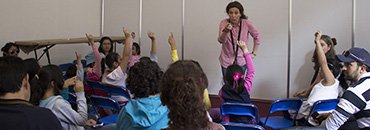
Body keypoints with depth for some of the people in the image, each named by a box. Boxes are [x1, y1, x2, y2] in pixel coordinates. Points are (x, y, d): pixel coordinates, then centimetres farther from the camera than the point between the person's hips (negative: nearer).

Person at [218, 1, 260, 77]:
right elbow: (221, 41, -28)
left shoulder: (247, 24, -16)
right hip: (226, 61, 0)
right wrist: (226, 31, -47)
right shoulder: (224, 23, -15)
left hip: (241, 61, 0)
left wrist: (254, 53, -1)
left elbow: (257, 37, 0)